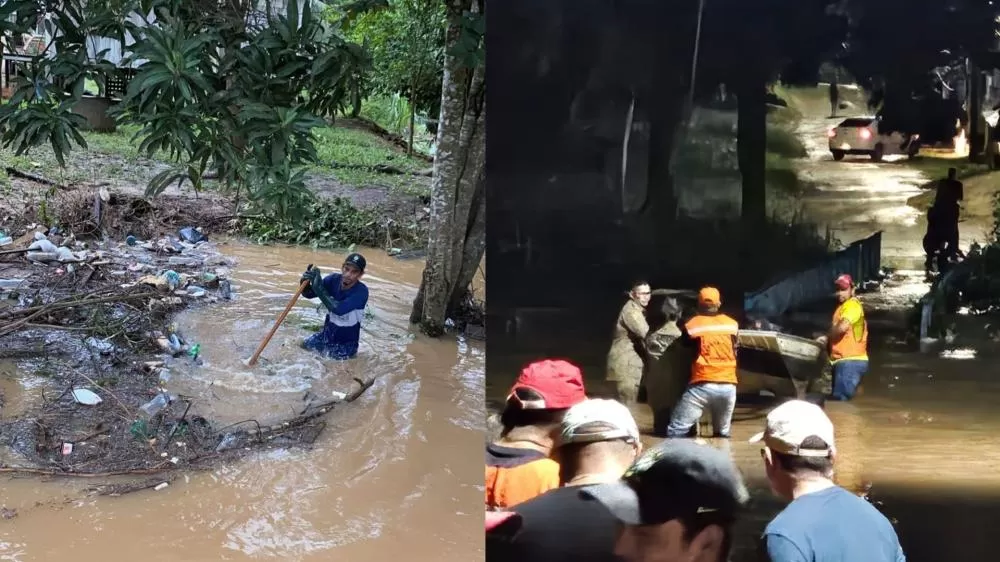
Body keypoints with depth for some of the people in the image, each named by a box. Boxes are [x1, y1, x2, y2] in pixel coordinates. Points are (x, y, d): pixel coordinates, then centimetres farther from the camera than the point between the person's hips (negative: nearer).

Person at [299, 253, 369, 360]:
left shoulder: (361, 291, -25)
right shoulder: (334, 280, -9)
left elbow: (339, 309, -36)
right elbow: (309, 294, -7)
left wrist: (319, 288, -35)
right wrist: (305, 282, -29)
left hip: (345, 344, -6)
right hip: (326, 335, 6)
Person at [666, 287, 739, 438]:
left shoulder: (692, 325, 1)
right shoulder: (732, 324, 10)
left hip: (702, 385, -4)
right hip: (728, 386, 4)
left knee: (676, 430, -3)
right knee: (723, 433, 20)